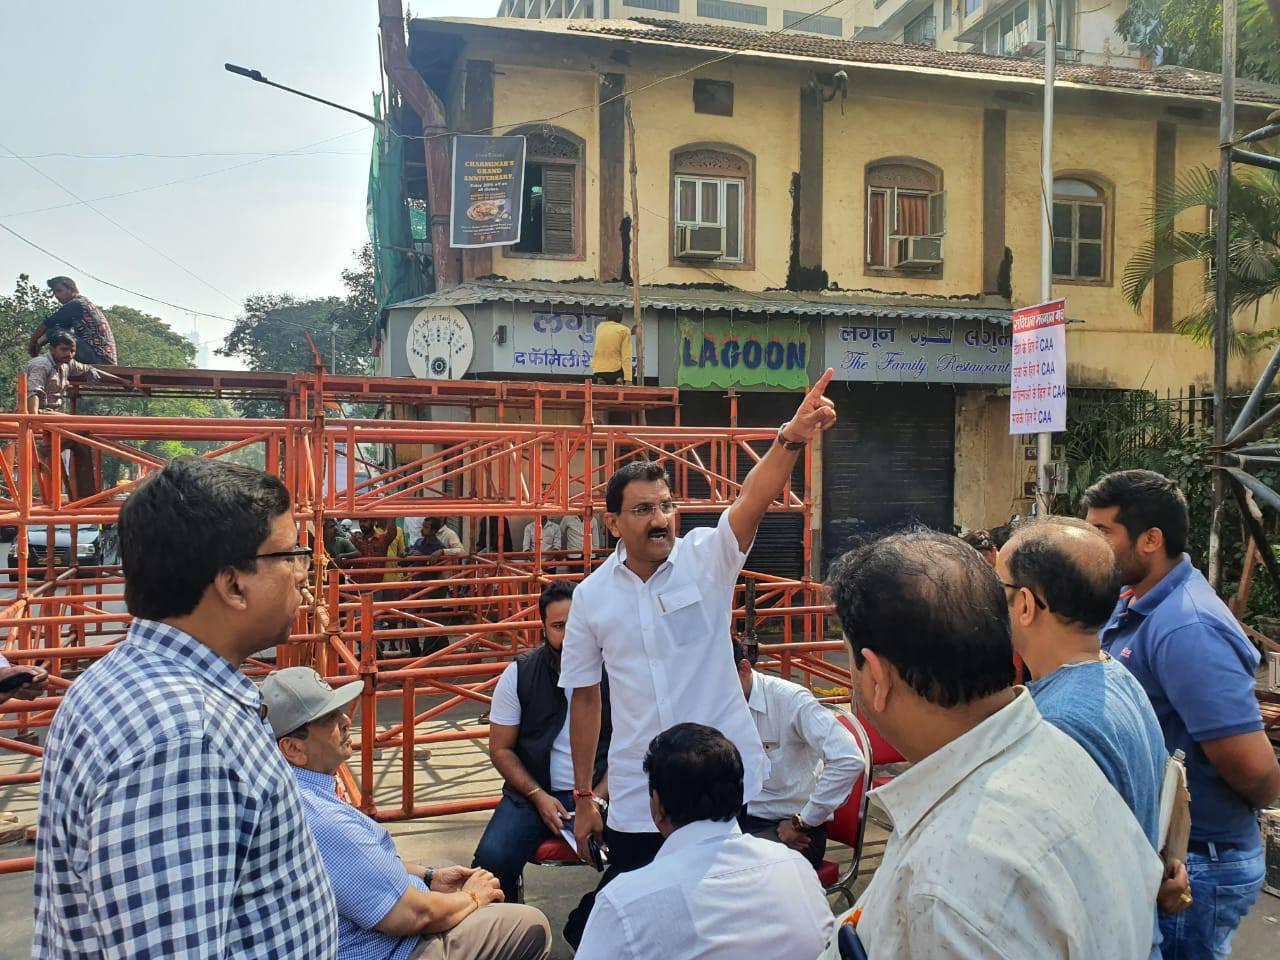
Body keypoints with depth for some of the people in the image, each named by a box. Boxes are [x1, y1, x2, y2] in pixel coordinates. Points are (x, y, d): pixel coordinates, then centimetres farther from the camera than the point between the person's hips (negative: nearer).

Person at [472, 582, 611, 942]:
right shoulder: (519, 674, -3)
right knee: (492, 859, -26)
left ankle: (583, 931, 5)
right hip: (533, 791, 0)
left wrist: (598, 796, -13)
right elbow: (500, 750, 1)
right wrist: (539, 797, -11)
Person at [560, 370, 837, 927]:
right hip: (637, 798, 2)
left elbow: (753, 499, -27)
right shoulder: (592, 596, -2)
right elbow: (585, 698, 5)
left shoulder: (706, 557, -7)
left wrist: (792, 439, -46)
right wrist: (583, 798, 8)